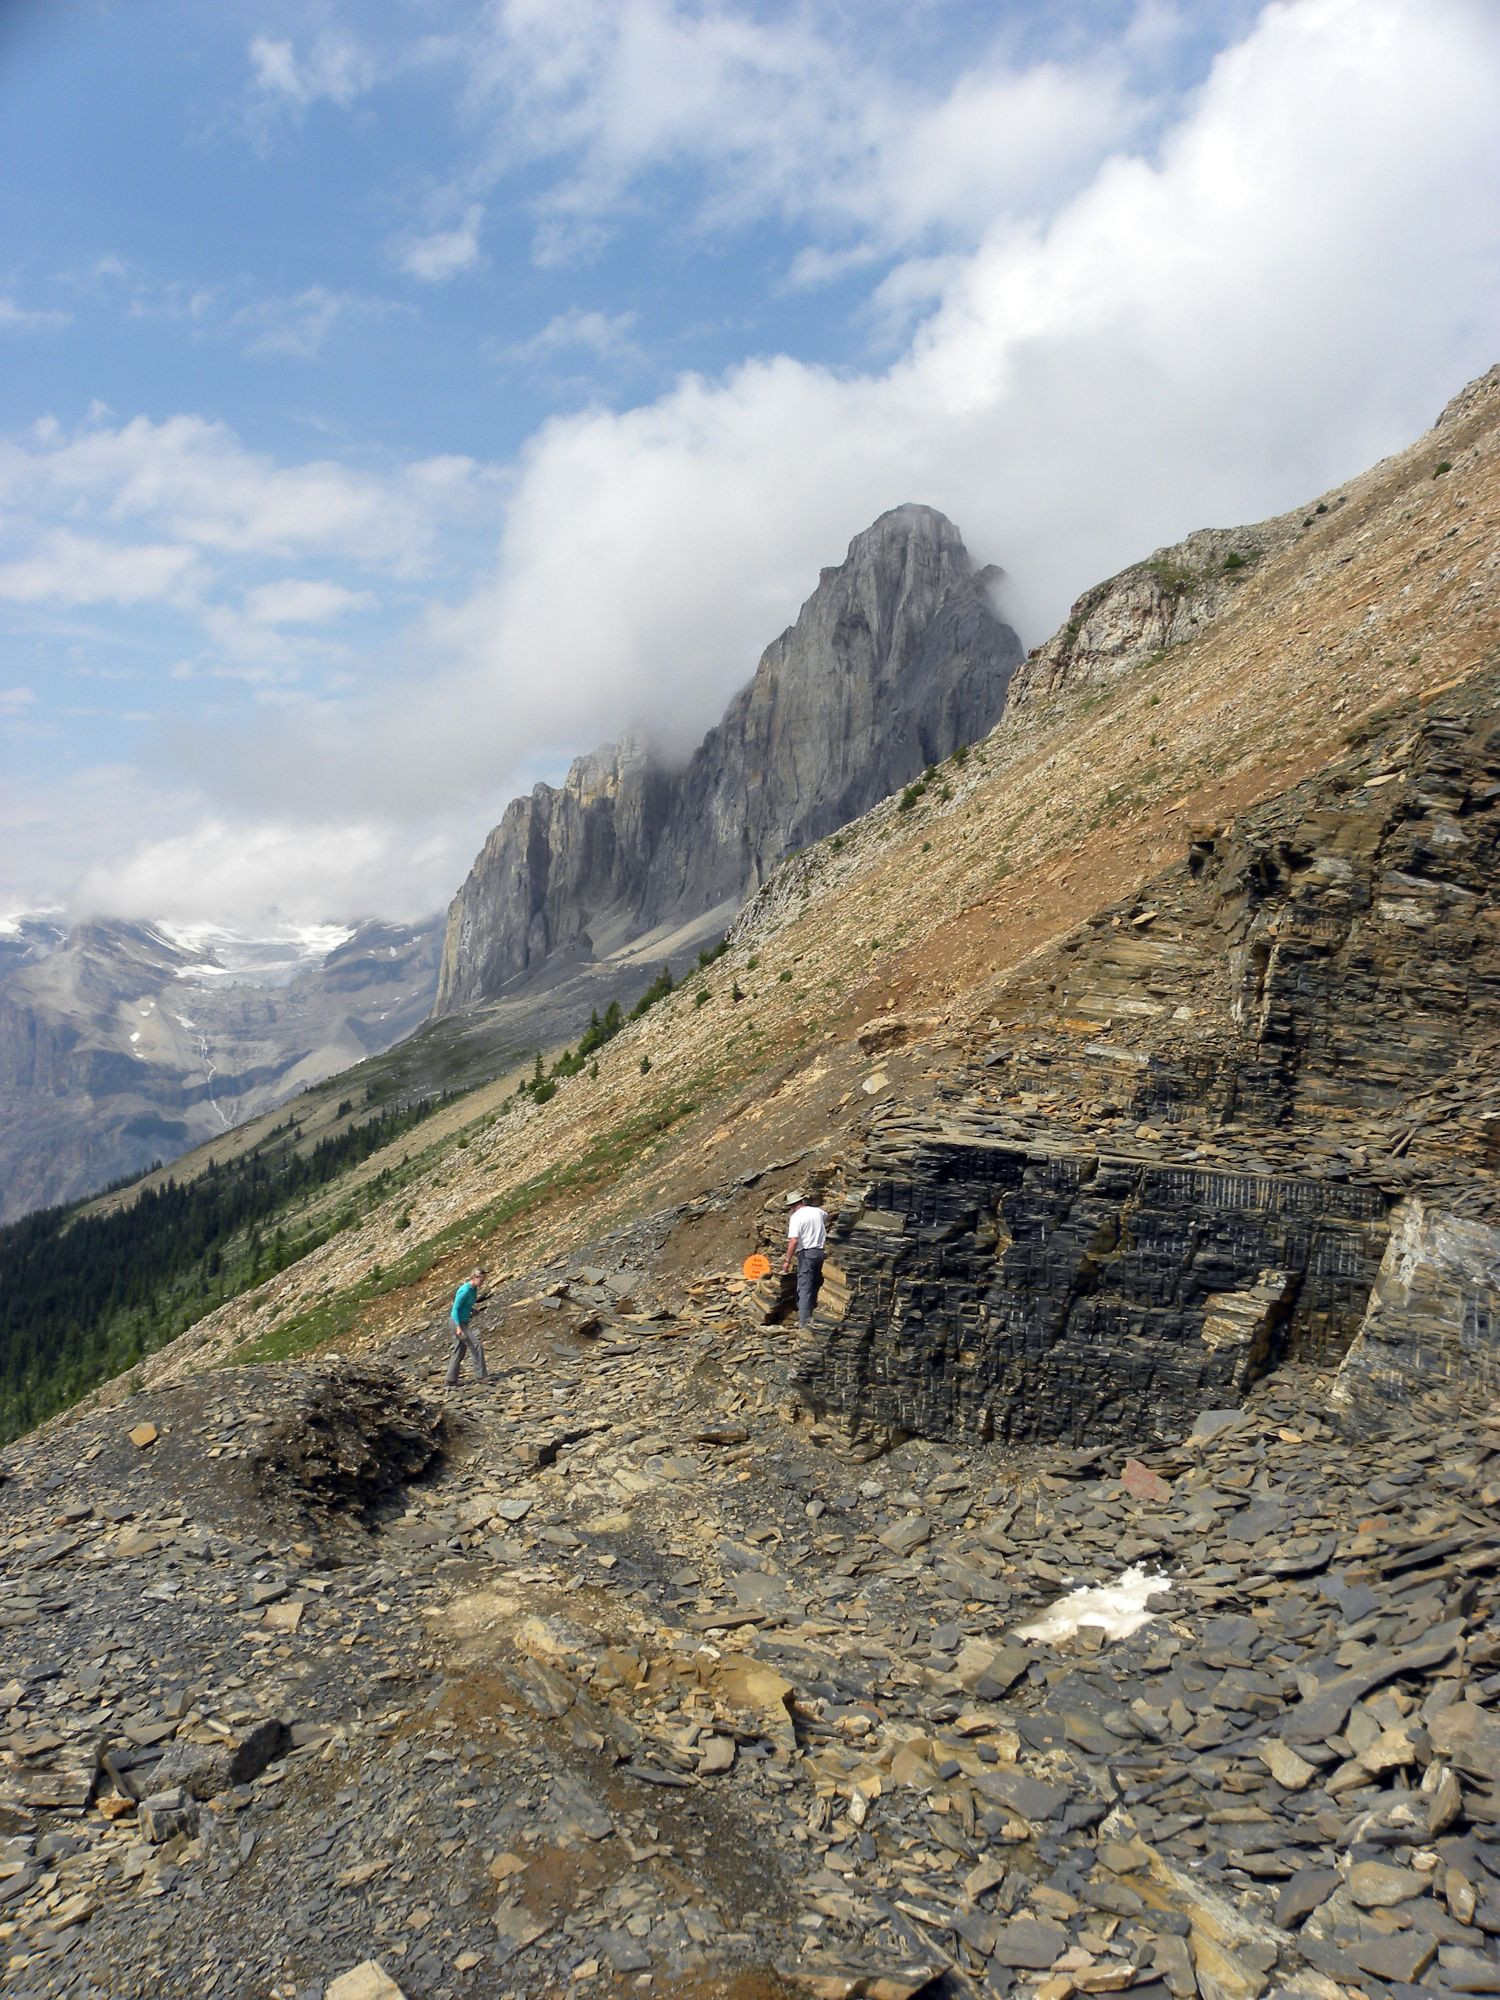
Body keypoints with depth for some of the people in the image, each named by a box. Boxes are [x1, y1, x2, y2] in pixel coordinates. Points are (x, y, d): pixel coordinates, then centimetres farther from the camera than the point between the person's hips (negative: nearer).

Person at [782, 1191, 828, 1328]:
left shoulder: (796, 1217, -11)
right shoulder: (817, 1211, 8)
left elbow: (793, 1241, -20)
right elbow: (826, 1217, 34)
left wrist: (788, 1261, -15)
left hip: (806, 1253, -6)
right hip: (821, 1251, 6)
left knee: (804, 1288, -7)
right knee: (816, 1285, 19)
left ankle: (804, 1321, -13)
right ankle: (812, 1315, 28)